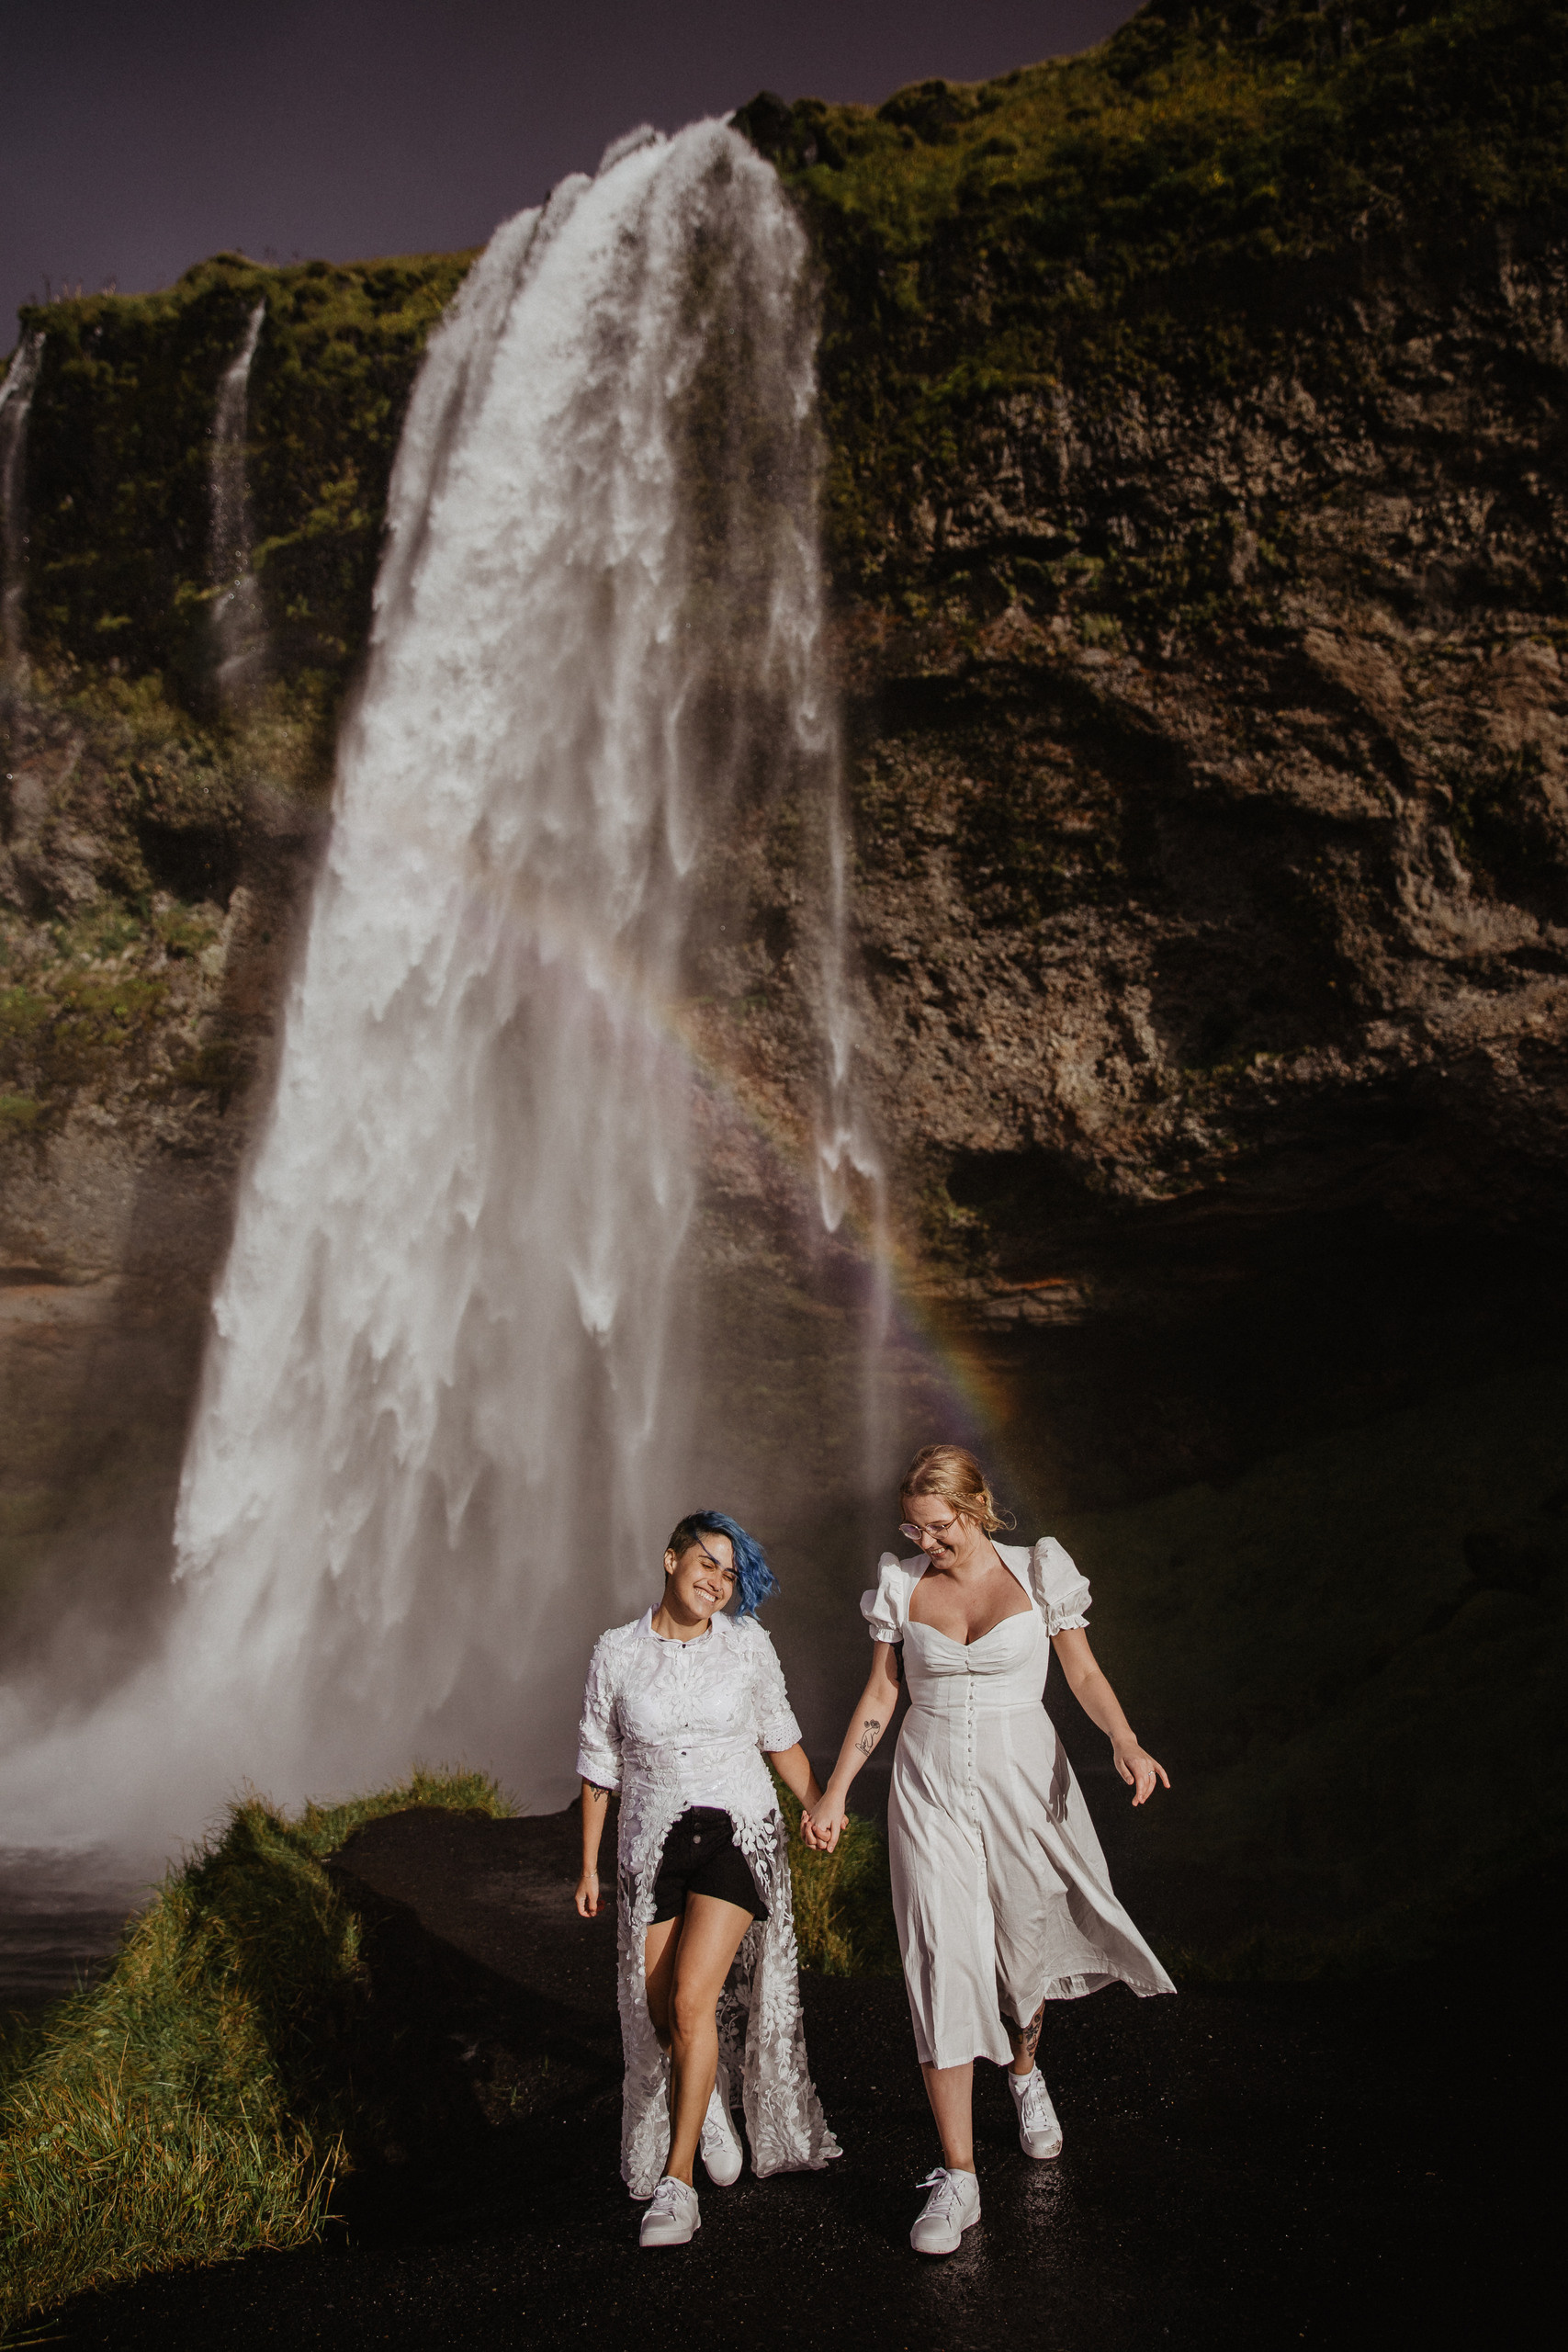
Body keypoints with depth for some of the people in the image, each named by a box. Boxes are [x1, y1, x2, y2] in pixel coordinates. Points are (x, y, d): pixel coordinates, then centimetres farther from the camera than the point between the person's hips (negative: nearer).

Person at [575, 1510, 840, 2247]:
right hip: (654, 1847, 2)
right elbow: (598, 1766, 6)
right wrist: (589, 1866, 8)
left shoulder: (747, 1645, -1)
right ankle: (708, 2102, 38)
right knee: (660, 2015, 5)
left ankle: (676, 2182, -3)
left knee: (692, 2000, -14)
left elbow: (779, 1739, 10)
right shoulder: (617, 1653, -2)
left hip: (738, 1834, -1)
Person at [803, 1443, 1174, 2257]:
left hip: (1023, 1779, 0)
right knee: (942, 1965, -8)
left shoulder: (1036, 1573, -4)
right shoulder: (901, 1584, 1)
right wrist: (833, 1793, 6)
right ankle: (957, 2179, -2)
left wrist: (1125, 1741, -19)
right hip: (930, 1785, 1)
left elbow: (1085, 1676, 0)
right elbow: (879, 1693, 8)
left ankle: (1024, 2067, 48)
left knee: (1024, 1946, 12)